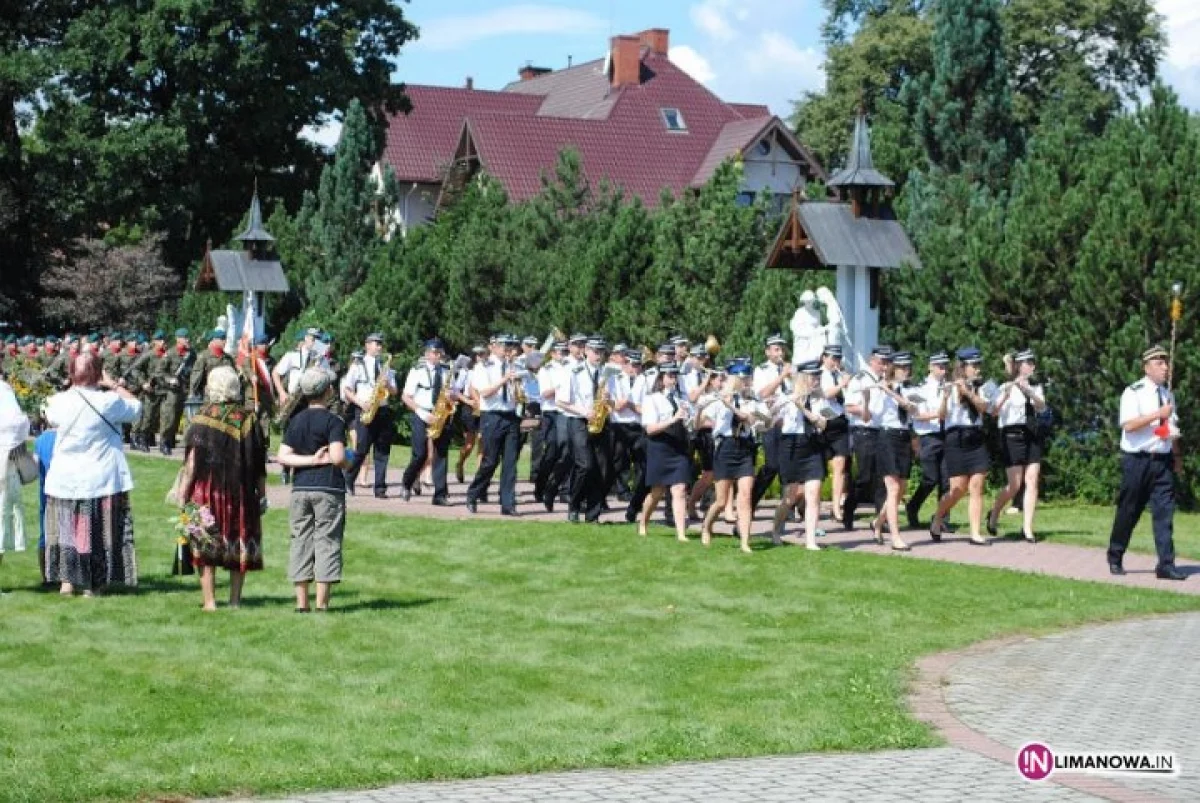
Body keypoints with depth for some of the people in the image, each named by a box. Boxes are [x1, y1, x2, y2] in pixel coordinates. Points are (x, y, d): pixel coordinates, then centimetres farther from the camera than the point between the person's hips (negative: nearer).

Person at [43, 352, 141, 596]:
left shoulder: (61, 401, -7)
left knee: (66, 528, 12)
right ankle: (91, 585, 11)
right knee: (98, 531, 7)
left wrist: (73, 388, 18)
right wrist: (114, 385, 9)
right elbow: (136, 407, 3)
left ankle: (66, 580, 12)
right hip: (101, 479, -2)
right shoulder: (109, 401, -15)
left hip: (65, 479, 2)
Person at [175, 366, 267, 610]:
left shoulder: (202, 417, -5)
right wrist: (262, 494, 6)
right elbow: (259, 462, 0)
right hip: (240, 490, 2)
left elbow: (192, 461, -9)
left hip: (206, 489, -2)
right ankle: (235, 599, 11)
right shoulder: (248, 418, 0)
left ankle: (209, 601, 0)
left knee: (205, 545, 4)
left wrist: (183, 492, -6)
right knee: (238, 544, 10)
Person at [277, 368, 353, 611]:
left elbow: (283, 456, 0)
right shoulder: (334, 421, -9)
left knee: (301, 542, 9)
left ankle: (302, 602, 9)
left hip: (300, 489, 5)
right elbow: (338, 457, -20)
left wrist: (311, 460, -3)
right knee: (326, 543, 1)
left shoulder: (296, 421, 8)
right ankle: (322, 602, 0)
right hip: (328, 489, -5)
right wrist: (348, 463, 1)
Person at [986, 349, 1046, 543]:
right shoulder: (1006, 387, -2)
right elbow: (994, 412, -15)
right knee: (1015, 485, -6)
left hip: (1032, 436, 5)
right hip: (1013, 435, -5)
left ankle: (1028, 528, -1)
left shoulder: (1035, 387, 12)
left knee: (1032, 482, -4)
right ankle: (994, 515, 19)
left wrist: (1028, 391, -24)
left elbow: (1041, 406, -8)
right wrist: (1007, 394, -30)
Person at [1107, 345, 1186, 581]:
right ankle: (1115, 559, 21)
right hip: (1137, 460, -5)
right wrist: (1157, 414, -22)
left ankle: (1166, 565, -5)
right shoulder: (1134, 393, -8)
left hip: (1163, 460, 5)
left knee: (1165, 512, -3)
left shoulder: (1168, 394, 13)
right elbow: (1129, 425, -18)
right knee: (1128, 511, 4)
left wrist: (1177, 456, 14)